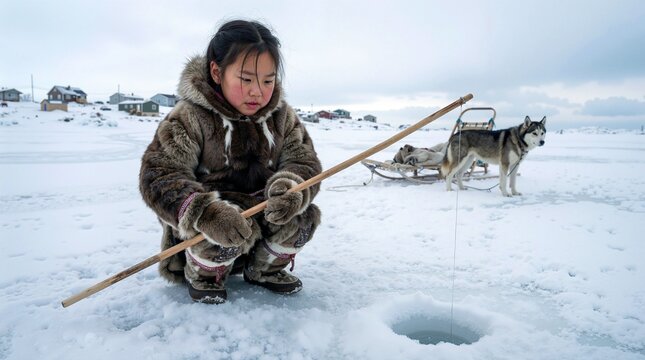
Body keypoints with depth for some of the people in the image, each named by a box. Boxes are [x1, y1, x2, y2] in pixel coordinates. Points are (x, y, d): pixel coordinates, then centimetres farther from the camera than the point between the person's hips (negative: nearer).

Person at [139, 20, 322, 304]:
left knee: (302, 217, -20)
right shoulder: (190, 116, -17)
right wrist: (205, 212, -42)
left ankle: (264, 269, 9)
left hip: (261, 209, 4)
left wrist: (290, 189, -32)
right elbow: (158, 176, -23)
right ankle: (203, 275, 2)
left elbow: (304, 162, -6)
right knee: (227, 230, -34)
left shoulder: (282, 116, -4)